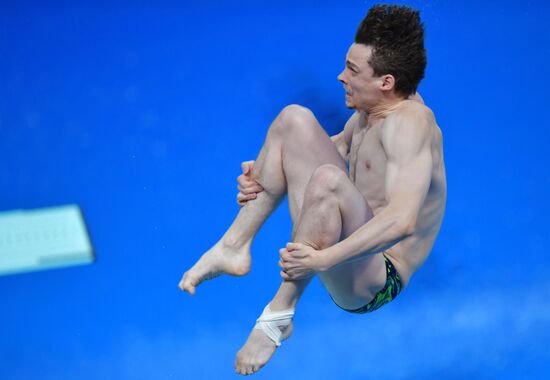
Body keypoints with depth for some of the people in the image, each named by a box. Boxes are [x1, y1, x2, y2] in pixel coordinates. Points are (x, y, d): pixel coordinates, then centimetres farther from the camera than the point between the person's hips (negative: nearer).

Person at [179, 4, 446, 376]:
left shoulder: (409, 121, -25)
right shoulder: (375, 106, 2)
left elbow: (402, 221, -39)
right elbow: (341, 145, 22)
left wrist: (323, 260, -42)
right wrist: (265, 171, 6)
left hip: (373, 282, -10)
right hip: (349, 239, 10)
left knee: (328, 179, -39)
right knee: (294, 119, 1)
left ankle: (279, 314, -24)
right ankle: (234, 247, -2)